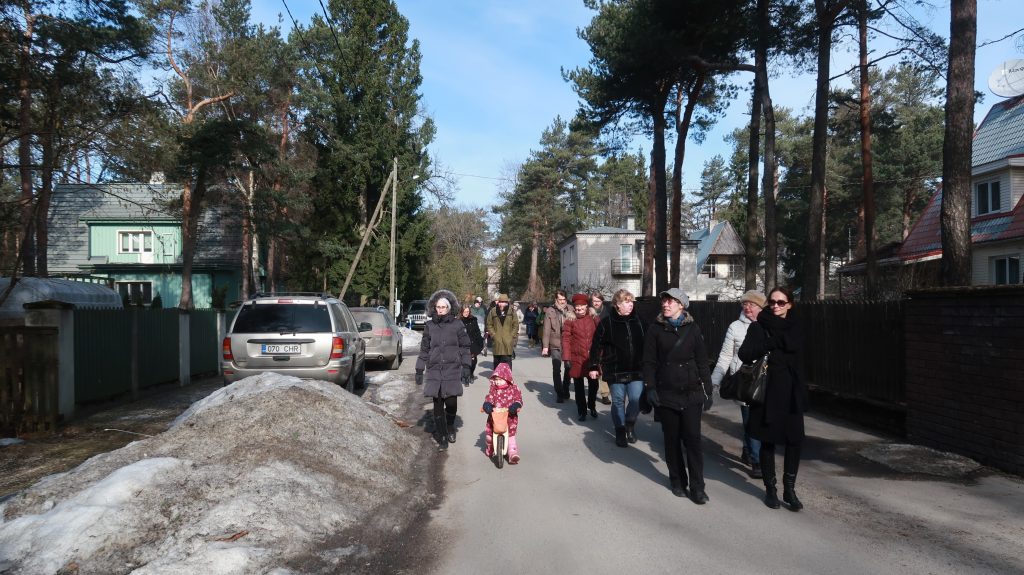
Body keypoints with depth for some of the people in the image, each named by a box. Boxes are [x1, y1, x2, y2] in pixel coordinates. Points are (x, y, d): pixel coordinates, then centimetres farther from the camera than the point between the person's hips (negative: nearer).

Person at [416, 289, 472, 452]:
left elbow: (464, 347, 5)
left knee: (451, 404, -5)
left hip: (452, 371, -2)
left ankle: (450, 427, 26)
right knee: (438, 406, 3)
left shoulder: (457, 325, 0)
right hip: (434, 372, 2)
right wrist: (419, 370, 10)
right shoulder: (430, 326, 5)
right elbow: (424, 349, 11)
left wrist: (466, 367, -1)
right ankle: (442, 438, 13)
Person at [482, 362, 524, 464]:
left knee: (511, 434, -11)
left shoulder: (513, 389, -1)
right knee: (489, 433, 6)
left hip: (509, 416, -2)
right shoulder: (493, 389, 4)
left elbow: (518, 399, -6)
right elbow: (489, 398, -5)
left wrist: (516, 406, -27)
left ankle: (513, 453, -9)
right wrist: (487, 405, -26)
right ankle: (490, 449, 34)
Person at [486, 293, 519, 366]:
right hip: (497, 341, 1)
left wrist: (512, 336, -4)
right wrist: (493, 335, -3)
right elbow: (489, 325, 8)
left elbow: (516, 325, 5)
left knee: (507, 361, -5)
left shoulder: (511, 311, 3)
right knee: (497, 361, 6)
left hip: (508, 342, -1)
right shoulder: (493, 312, 4)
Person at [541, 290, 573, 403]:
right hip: (555, 345, -2)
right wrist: (545, 346, -9)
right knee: (556, 369, 1)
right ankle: (559, 393, 11)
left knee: (568, 368, 13)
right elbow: (546, 330, -5)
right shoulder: (550, 311, -3)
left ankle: (565, 390, 33)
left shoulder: (570, 310, 2)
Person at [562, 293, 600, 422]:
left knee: (593, 384, 10)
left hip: (592, 358, 2)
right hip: (576, 359, -2)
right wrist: (566, 358, -13)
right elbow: (566, 339, -8)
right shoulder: (570, 320, -5)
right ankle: (582, 411, 23)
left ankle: (592, 407, 34)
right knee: (579, 386, 9)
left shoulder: (594, 318, 2)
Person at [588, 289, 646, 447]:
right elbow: (597, 345, -5)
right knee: (618, 401, 7)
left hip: (636, 370, 3)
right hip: (615, 370, -3)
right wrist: (594, 366, -7)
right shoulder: (606, 322, -7)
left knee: (637, 400, -1)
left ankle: (630, 423, 26)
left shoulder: (637, 321, 4)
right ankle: (620, 432, 23)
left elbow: (644, 345, 12)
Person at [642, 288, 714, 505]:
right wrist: (650, 387, -9)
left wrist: (707, 391, 3)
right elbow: (649, 361, 1)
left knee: (693, 438, -3)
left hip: (691, 393, 0)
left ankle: (697, 486, 4)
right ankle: (677, 481, 22)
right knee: (672, 439, 8)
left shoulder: (693, 329, 2)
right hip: (666, 394, 0)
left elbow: (702, 362, 5)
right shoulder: (656, 330, 2)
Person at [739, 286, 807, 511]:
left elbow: (793, 346, -13)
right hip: (767, 392, -2)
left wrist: (770, 344, -12)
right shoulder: (758, 327, 1)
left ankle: (789, 490, 15)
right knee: (768, 441, 6)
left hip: (791, 393, 2)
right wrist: (769, 346, -22)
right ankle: (770, 489, 19)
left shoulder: (794, 328, 8)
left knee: (794, 441, 0)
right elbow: (745, 354, -11)